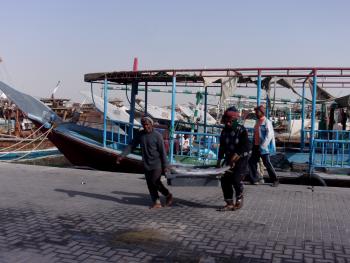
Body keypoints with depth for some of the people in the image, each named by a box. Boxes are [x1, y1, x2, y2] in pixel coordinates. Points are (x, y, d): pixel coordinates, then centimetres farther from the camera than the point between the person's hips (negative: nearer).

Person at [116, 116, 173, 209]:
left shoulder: (157, 135, -11)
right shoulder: (141, 134, 4)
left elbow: (163, 151, -11)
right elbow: (131, 145, 3)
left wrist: (165, 165, -12)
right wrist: (122, 155, -7)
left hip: (157, 164, -5)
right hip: (146, 164, 6)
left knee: (155, 182, -10)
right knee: (150, 184, 4)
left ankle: (168, 195, 13)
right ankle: (157, 202, 12)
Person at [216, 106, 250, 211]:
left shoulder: (241, 130, -13)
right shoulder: (224, 131, 5)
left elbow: (245, 146, -19)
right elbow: (222, 146, 11)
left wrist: (235, 157, -25)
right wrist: (219, 161, 8)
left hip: (241, 159, -6)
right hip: (229, 159, 6)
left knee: (236, 179, -16)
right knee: (225, 180, -2)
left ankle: (239, 200, 9)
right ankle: (229, 203, 8)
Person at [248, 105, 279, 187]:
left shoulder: (267, 122, -13)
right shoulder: (257, 122, 14)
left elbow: (269, 135, -21)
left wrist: (263, 146, -24)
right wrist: (253, 144, 16)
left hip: (263, 147, -9)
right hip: (256, 146, 9)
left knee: (267, 163, -4)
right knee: (251, 161, 7)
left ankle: (275, 180, 8)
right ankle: (255, 179, 17)